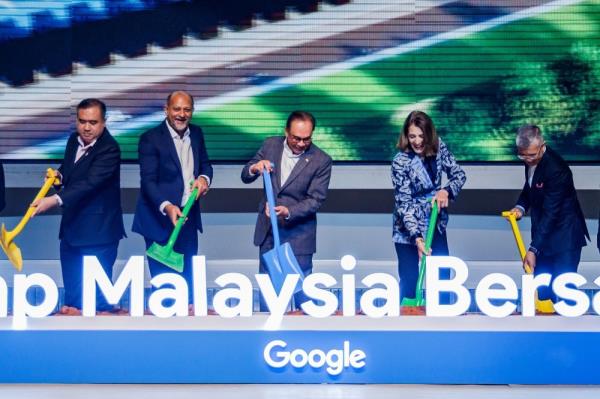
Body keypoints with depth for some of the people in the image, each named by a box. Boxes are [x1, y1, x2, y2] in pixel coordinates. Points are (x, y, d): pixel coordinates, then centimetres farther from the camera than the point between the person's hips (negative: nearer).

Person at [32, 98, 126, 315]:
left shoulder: (110, 149, -20)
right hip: (71, 225, 8)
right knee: (72, 291, 17)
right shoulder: (73, 140, 6)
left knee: (98, 288, -2)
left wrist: (56, 200, -40)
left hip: (99, 229, -8)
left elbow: (90, 182, -31)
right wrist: (59, 175, -2)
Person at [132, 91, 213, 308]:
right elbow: (148, 181, -18)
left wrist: (204, 178, -7)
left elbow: (205, 164, 18)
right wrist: (167, 207, -34)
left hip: (188, 216, 6)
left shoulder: (196, 133, 6)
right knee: (162, 273, 0)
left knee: (188, 272, 14)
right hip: (159, 217, -6)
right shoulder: (151, 138, -13)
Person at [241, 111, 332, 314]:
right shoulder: (270, 145, -3)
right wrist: (255, 168, -21)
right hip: (268, 230, 4)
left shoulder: (321, 160, -13)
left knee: (301, 286, 1)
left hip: (297, 233, -4)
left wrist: (288, 212, -30)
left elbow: (316, 200, -15)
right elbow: (245, 177, 3)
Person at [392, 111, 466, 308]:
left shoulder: (438, 147, -9)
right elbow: (404, 204, -23)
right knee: (409, 281, -5)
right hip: (408, 227, -5)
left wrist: (446, 191, -23)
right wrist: (416, 238, -32)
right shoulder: (400, 162, -22)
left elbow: (459, 174, -1)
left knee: (443, 276, 10)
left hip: (436, 223, 5)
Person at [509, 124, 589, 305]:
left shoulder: (556, 168, -25)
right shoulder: (531, 161, 0)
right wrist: (521, 206, -3)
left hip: (564, 236, -8)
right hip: (544, 233, 8)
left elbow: (550, 213, -26)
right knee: (543, 291, 9)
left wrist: (533, 249, -28)